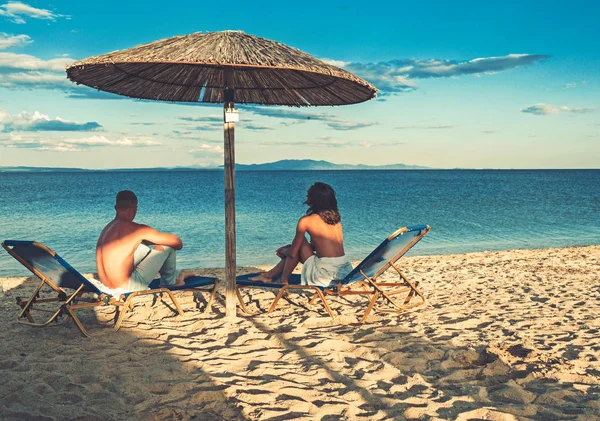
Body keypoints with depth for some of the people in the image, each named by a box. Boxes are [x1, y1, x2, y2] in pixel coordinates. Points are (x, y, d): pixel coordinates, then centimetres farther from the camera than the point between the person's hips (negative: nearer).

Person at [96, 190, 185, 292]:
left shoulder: (106, 228, 8)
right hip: (126, 287, -8)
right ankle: (169, 282, 23)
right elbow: (177, 242, -9)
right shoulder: (137, 229, -14)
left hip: (106, 286, 8)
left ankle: (174, 275, 35)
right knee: (168, 245, 0)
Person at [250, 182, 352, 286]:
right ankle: (268, 275, 33)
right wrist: (288, 249, 30)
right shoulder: (335, 217, 12)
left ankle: (283, 280, 19)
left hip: (324, 274, -6)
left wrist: (284, 251, 25)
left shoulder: (306, 221, -5)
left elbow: (293, 253, 1)